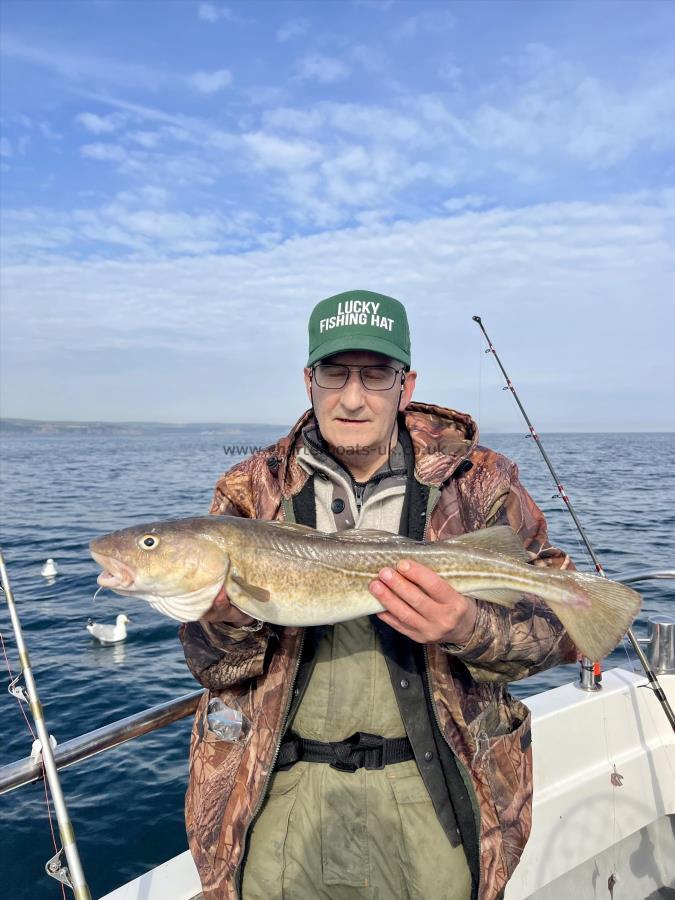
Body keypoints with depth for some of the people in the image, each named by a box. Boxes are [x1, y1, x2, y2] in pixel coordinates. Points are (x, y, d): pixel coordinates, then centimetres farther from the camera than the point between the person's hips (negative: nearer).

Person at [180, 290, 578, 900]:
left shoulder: (478, 481, -5)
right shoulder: (252, 490, -2)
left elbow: (559, 629, -6)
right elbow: (213, 668, -2)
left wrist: (469, 630, -26)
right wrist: (228, 617, -25)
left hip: (431, 792, 0)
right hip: (283, 789, 1)